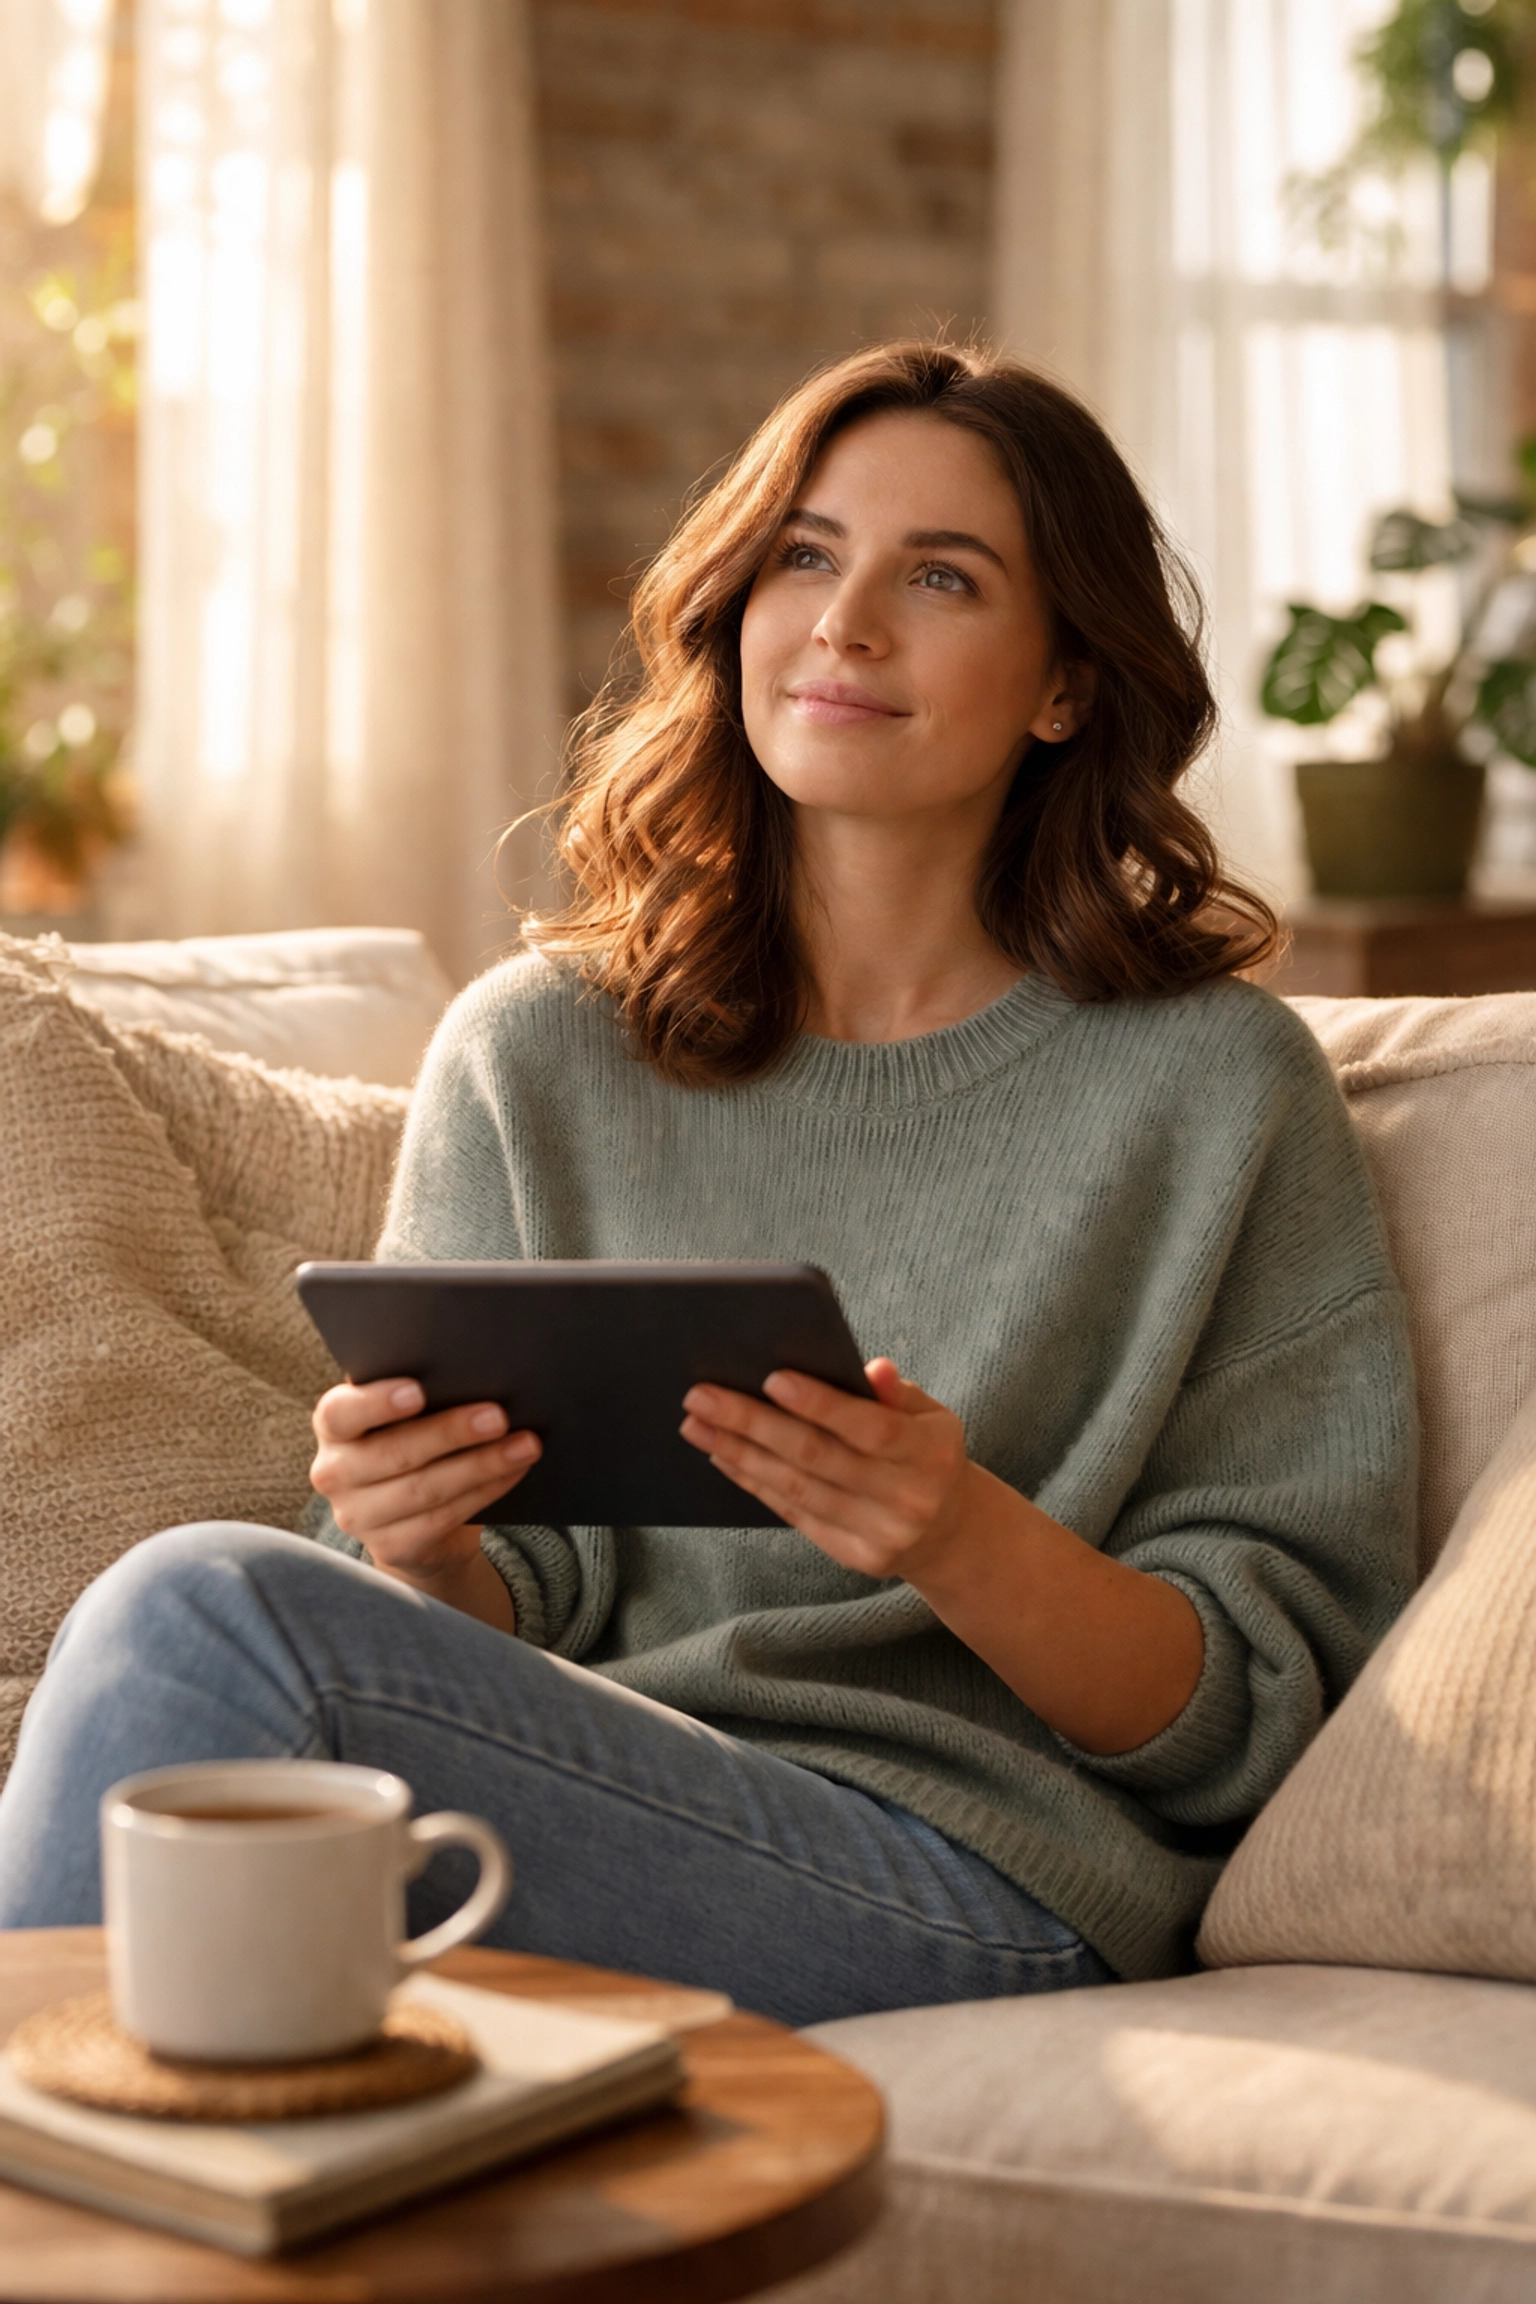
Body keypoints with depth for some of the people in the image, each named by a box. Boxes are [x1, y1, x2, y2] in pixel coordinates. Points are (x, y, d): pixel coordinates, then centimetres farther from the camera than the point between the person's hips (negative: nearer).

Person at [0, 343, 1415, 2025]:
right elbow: (509, 1608, 11)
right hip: (580, 1799, 3)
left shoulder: (1213, 1086, 3)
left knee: (198, 1615, -25)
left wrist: (963, 1538, -18)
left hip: (969, 1882, -3)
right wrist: (426, 1557, -13)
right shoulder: (534, 1053, 12)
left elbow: (1256, 1715, 1)